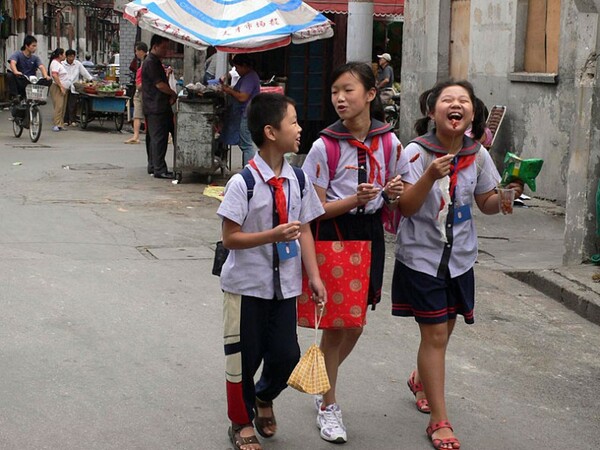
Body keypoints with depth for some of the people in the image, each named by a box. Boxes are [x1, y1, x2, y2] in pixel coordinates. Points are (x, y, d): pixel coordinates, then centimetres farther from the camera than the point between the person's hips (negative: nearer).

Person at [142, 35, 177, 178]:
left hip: (160, 106, 10)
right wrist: (174, 94, -5)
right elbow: (160, 85, -19)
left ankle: (153, 166, 20)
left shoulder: (156, 62, 18)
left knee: (154, 138, 14)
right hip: (155, 107, -10)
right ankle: (159, 169, -7)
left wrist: (170, 96, 7)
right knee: (159, 138, -9)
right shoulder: (150, 63, -14)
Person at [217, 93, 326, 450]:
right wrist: (273, 235, -28)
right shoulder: (243, 182, -17)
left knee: (286, 354, 5)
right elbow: (231, 238, -16)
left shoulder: (298, 179, -1)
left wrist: (314, 276, -1)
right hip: (247, 285, -4)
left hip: (285, 285, 4)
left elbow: (304, 230, 3)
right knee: (245, 356, 9)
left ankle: (264, 397, 39)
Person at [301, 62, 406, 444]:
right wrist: (355, 200, -27)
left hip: (371, 233, 4)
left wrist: (395, 191, -13)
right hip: (335, 233, -4)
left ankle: (323, 381, 39)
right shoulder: (325, 145, -13)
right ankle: (328, 405, 20)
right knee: (335, 323, 2)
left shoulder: (389, 141, -3)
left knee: (356, 324, 12)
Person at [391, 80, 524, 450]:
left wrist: (506, 196, -13)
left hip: (460, 258, 4)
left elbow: (487, 204, 9)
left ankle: (420, 379, 47)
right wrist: (430, 176, -32)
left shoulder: (478, 155, -2)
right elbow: (406, 208, -17)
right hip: (421, 256, -4)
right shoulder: (417, 152, -14)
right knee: (436, 335, -3)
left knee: (443, 331, 16)